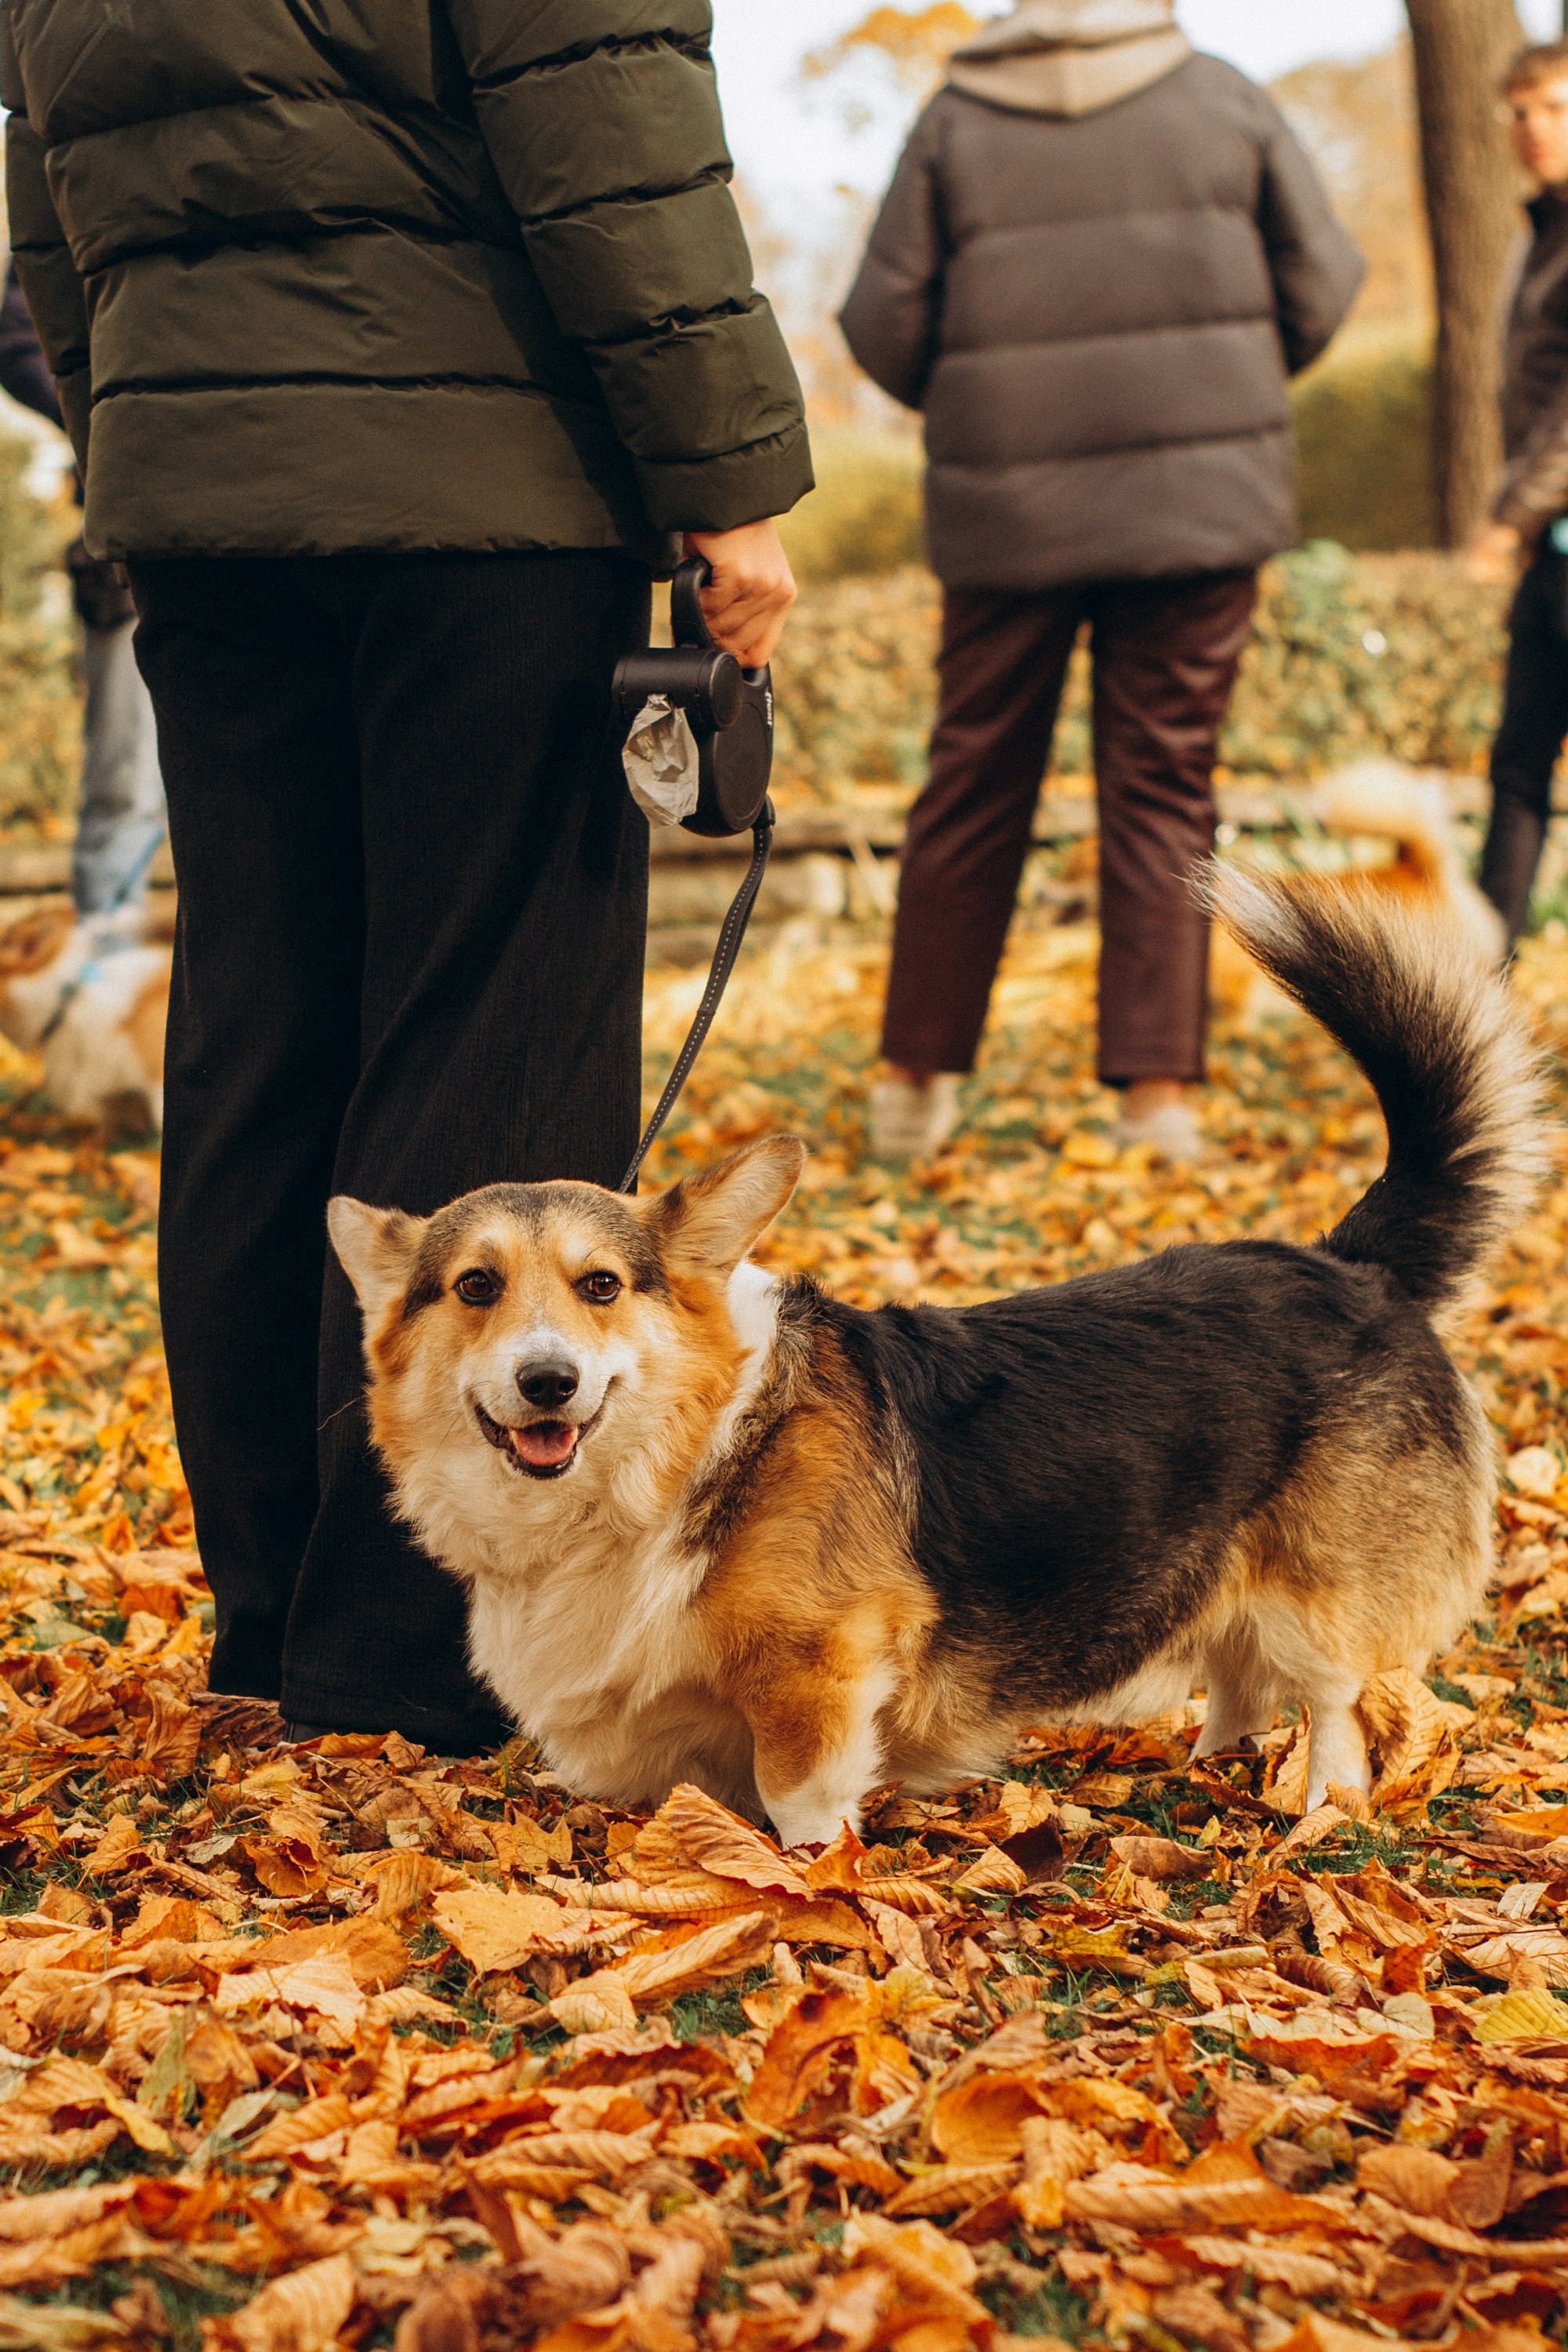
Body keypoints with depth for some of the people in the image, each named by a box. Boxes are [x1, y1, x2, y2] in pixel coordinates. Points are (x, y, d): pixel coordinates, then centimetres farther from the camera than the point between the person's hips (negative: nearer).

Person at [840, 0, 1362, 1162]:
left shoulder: (955, 120, 2)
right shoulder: (1226, 101, 3)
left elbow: (884, 321, 1)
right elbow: (1322, 281, 4)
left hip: (1009, 507, 1)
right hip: (1199, 498, 0)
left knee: (975, 783, 9)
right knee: (1165, 784, 3)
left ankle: (917, 1072, 13)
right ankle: (1159, 1085, -2)